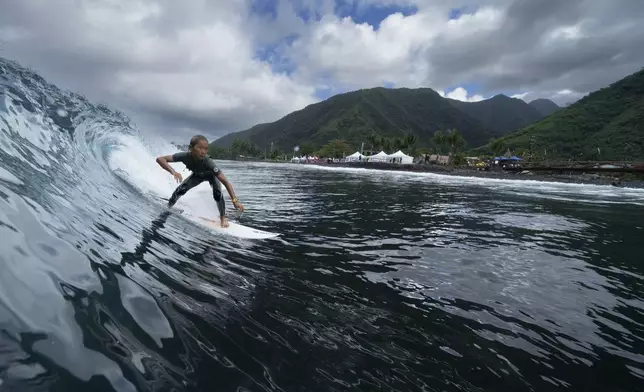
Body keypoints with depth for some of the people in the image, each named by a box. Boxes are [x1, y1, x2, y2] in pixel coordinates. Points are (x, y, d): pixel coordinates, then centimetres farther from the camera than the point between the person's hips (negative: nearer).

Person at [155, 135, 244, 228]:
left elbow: (225, 181, -46)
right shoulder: (185, 156, -38)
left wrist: (235, 200, -55)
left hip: (211, 175, -2)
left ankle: (223, 217, -2)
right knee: (179, 190, -9)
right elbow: (160, 159, -36)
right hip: (197, 175, 3)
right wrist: (173, 172, -54)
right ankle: (167, 208, 23)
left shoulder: (208, 162, -44)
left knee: (217, 193, -27)